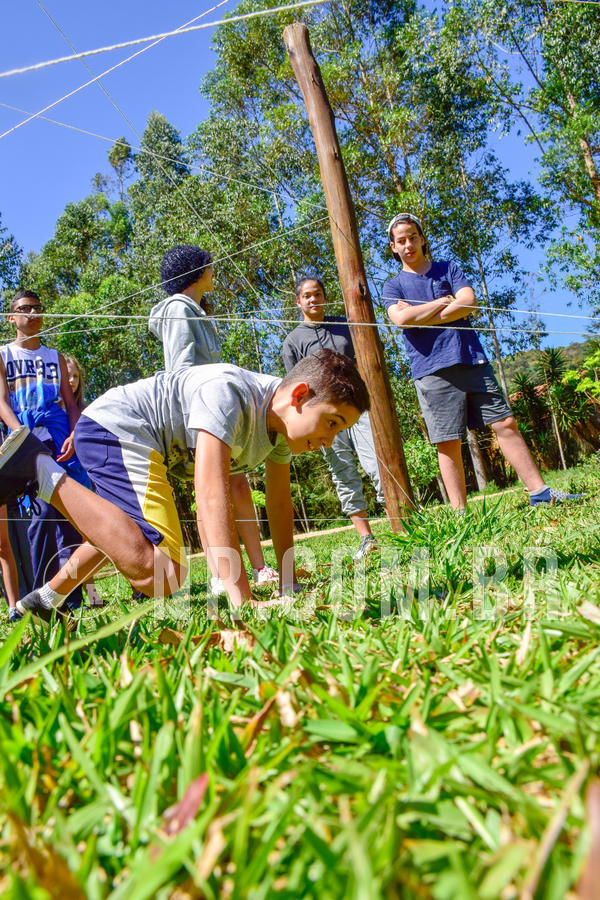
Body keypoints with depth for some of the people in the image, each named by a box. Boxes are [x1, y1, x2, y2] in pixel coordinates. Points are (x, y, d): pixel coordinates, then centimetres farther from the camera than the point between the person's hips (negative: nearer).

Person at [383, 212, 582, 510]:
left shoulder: (448, 269, 16)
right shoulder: (393, 286, 11)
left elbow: (469, 302, -1)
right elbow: (401, 319, -10)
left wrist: (420, 317, -7)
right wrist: (444, 301, -3)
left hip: (471, 359, 3)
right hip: (432, 370, -2)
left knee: (506, 423, 2)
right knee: (448, 443, -4)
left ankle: (539, 491, 10)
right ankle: (459, 512, 2)